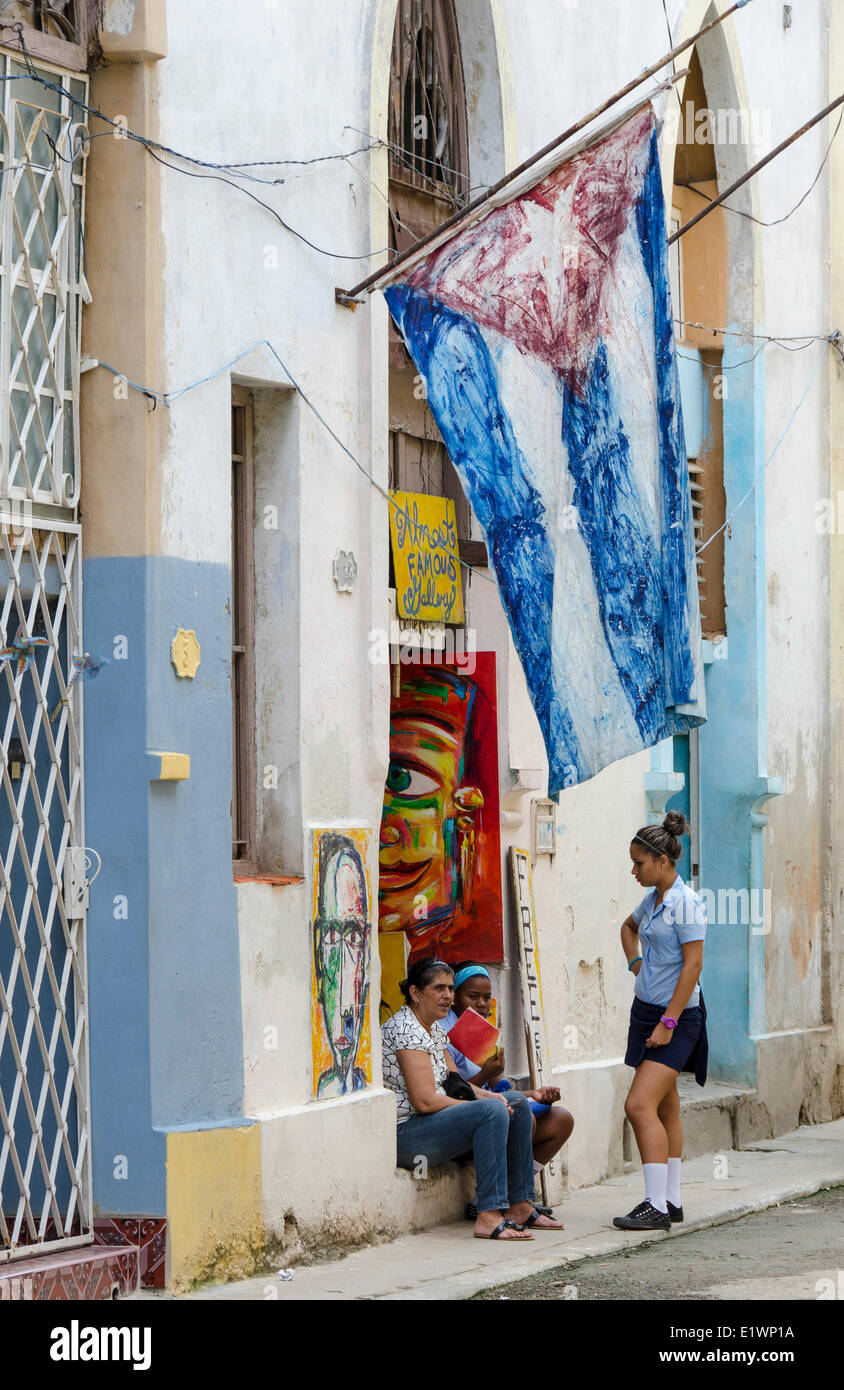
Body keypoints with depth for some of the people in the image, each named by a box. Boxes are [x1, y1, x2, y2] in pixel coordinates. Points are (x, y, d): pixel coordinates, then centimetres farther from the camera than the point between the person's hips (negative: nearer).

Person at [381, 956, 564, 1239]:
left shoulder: (434, 1028, 16)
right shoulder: (407, 1030, -17)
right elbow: (424, 1100, -23)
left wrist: (490, 1096, -5)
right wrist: (487, 1104, -15)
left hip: (429, 1122, 11)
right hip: (404, 1136, -11)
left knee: (516, 1105, 10)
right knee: (492, 1111, -29)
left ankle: (519, 1205, 9)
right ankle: (489, 1217, -34)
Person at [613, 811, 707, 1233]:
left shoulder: (686, 903, -16)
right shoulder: (653, 899, 11)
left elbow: (693, 965, -19)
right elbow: (629, 926, 34)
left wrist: (668, 1023, -20)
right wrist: (635, 962, 16)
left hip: (676, 1013, -9)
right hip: (647, 1008, 9)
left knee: (640, 1105, -17)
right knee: (665, 1108, 12)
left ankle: (656, 1206, -18)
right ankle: (671, 1201, 17)